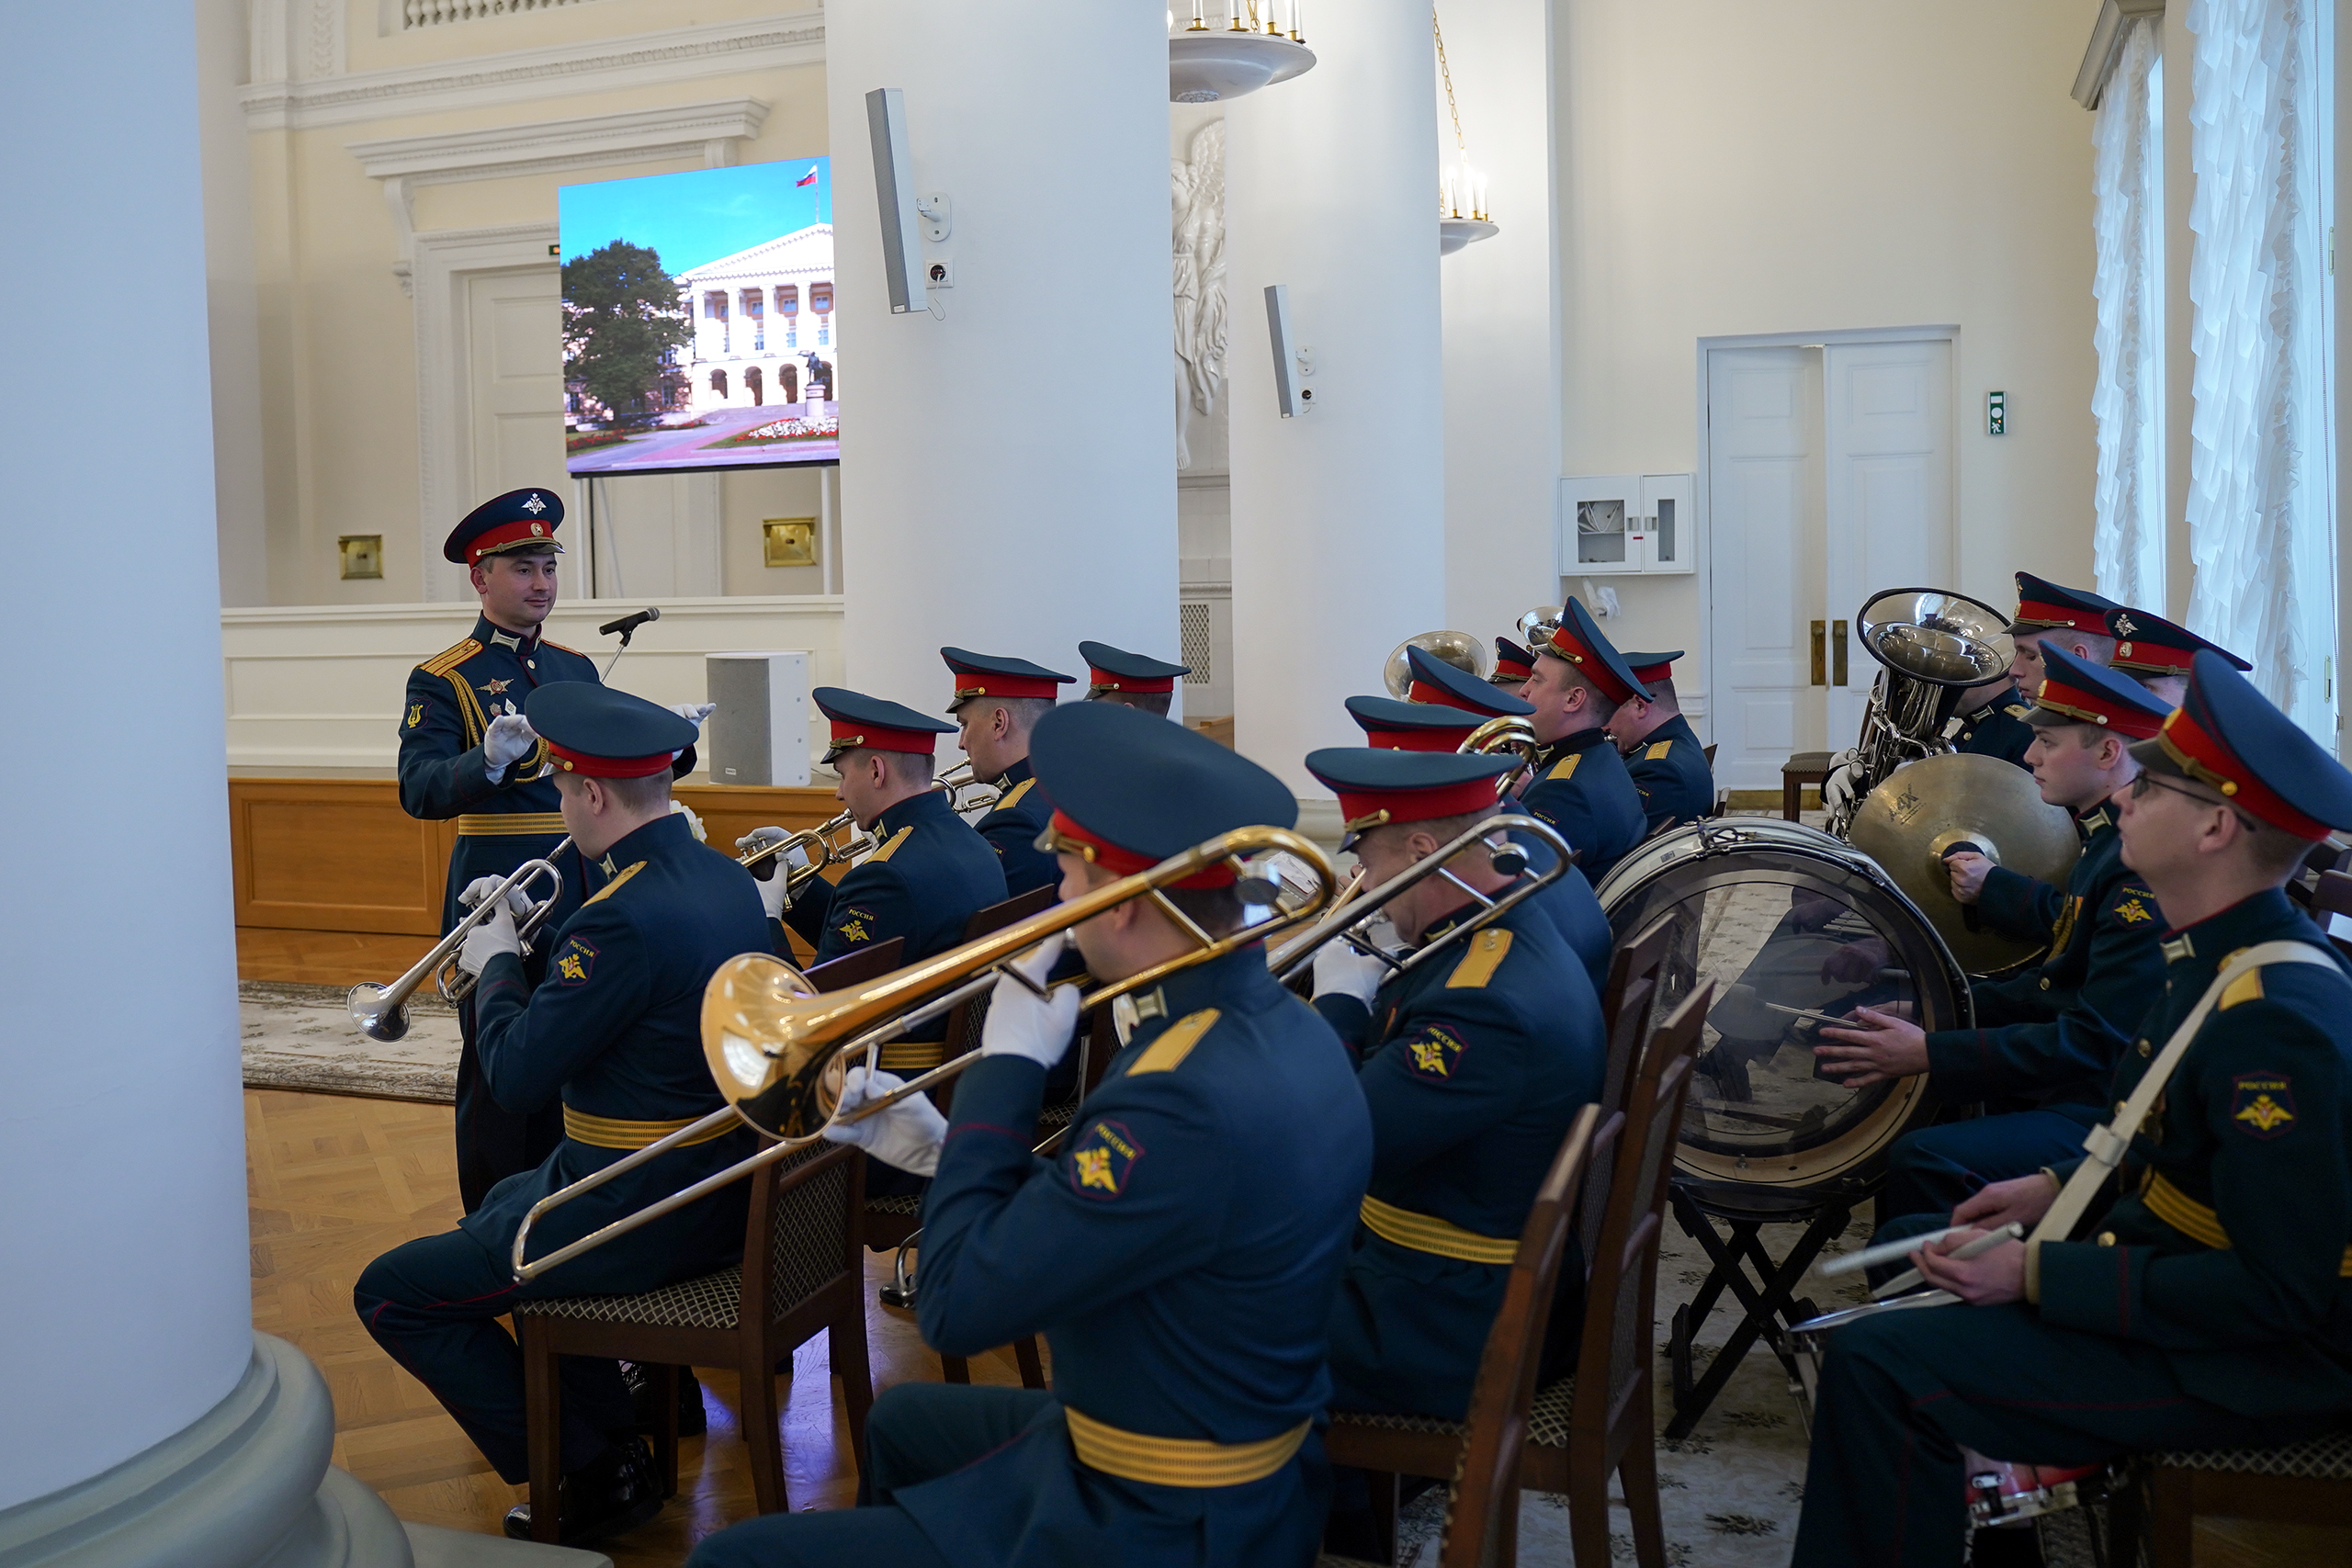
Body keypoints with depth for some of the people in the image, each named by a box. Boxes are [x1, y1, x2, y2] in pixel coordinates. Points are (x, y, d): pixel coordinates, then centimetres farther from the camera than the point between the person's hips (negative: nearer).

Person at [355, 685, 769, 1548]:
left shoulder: (625, 916, -27)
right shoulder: (727, 879, 2)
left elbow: (517, 1074, -20)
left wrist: (495, 963, -4)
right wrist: (533, 937, 16)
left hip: (640, 1214, -10)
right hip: (722, 1183, 10)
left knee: (391, 1292, 3)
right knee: (502, 1203, 33)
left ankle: (589, 1475, 7)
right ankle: (615, 1434, 31)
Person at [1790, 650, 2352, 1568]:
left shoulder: (2273, 1023, -28)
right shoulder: (2232, 957, 2)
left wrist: (2037, 1275, -24)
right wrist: (2059, 1189, 6)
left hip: (2263, 1356, -10)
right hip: (2194, 1271, 10)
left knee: (1880, 1367, -20)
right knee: (1920, 1268, 23)